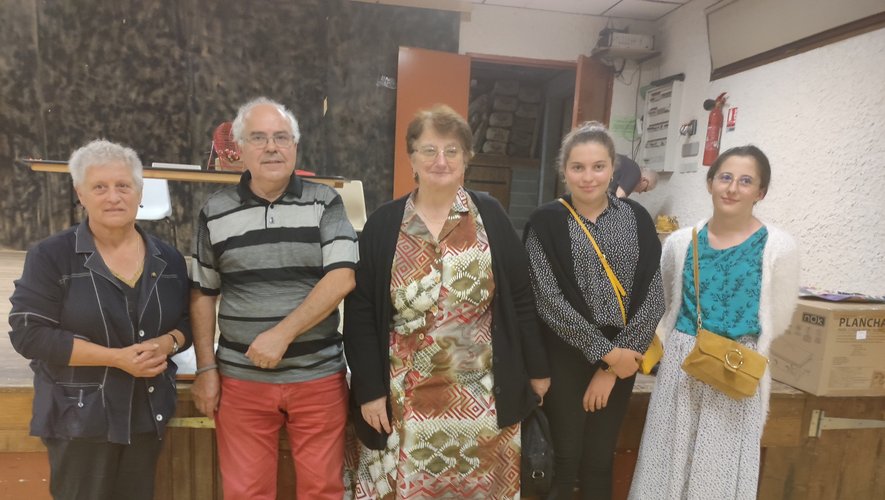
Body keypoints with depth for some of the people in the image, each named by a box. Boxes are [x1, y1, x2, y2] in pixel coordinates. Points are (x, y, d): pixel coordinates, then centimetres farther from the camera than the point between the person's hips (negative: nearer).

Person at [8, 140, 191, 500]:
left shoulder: (168, 259, 3)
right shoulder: (52, 256, -9)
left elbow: (189, 321, 9)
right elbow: (30, 334, -14)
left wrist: (167, 343, -14)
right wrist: (118, 357, -21)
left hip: (148, 413, 4)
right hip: (80, 417, -3)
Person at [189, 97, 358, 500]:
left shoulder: (325, 203, -2)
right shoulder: (215, 212, 4)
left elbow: (342, 278, -11)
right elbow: (202, 294, 9)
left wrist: (282, 334, -15)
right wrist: (206, 368, 4)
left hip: (319, 376, -1)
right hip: (241, 379, 2)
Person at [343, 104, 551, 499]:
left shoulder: (490, 217, -2)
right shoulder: (383, 224, -3)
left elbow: (520, 298, 1)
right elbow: (359, 313, -3)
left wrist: (536, 370, 4)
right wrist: (369, 389, -6)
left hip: (481, 396, 1)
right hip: (404, 399, 0)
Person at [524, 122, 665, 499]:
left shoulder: (637, 219, 2)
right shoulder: (546, 221, -6)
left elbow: (653, 297, -3)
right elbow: (549, 300, -12)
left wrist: (612, 364, -9)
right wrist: (605, 351, -13)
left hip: (621, 358, 3)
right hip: (565, 356, -3)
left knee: (600, 459, 16)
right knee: (564, 458, 7)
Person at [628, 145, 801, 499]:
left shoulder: (778, 247, -9)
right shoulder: (681, 242, -1)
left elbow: (776, 322, 1)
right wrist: (686, 344, 10)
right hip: (679, 365, 3)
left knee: (720, 469, 8)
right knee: (669, 462, 12)